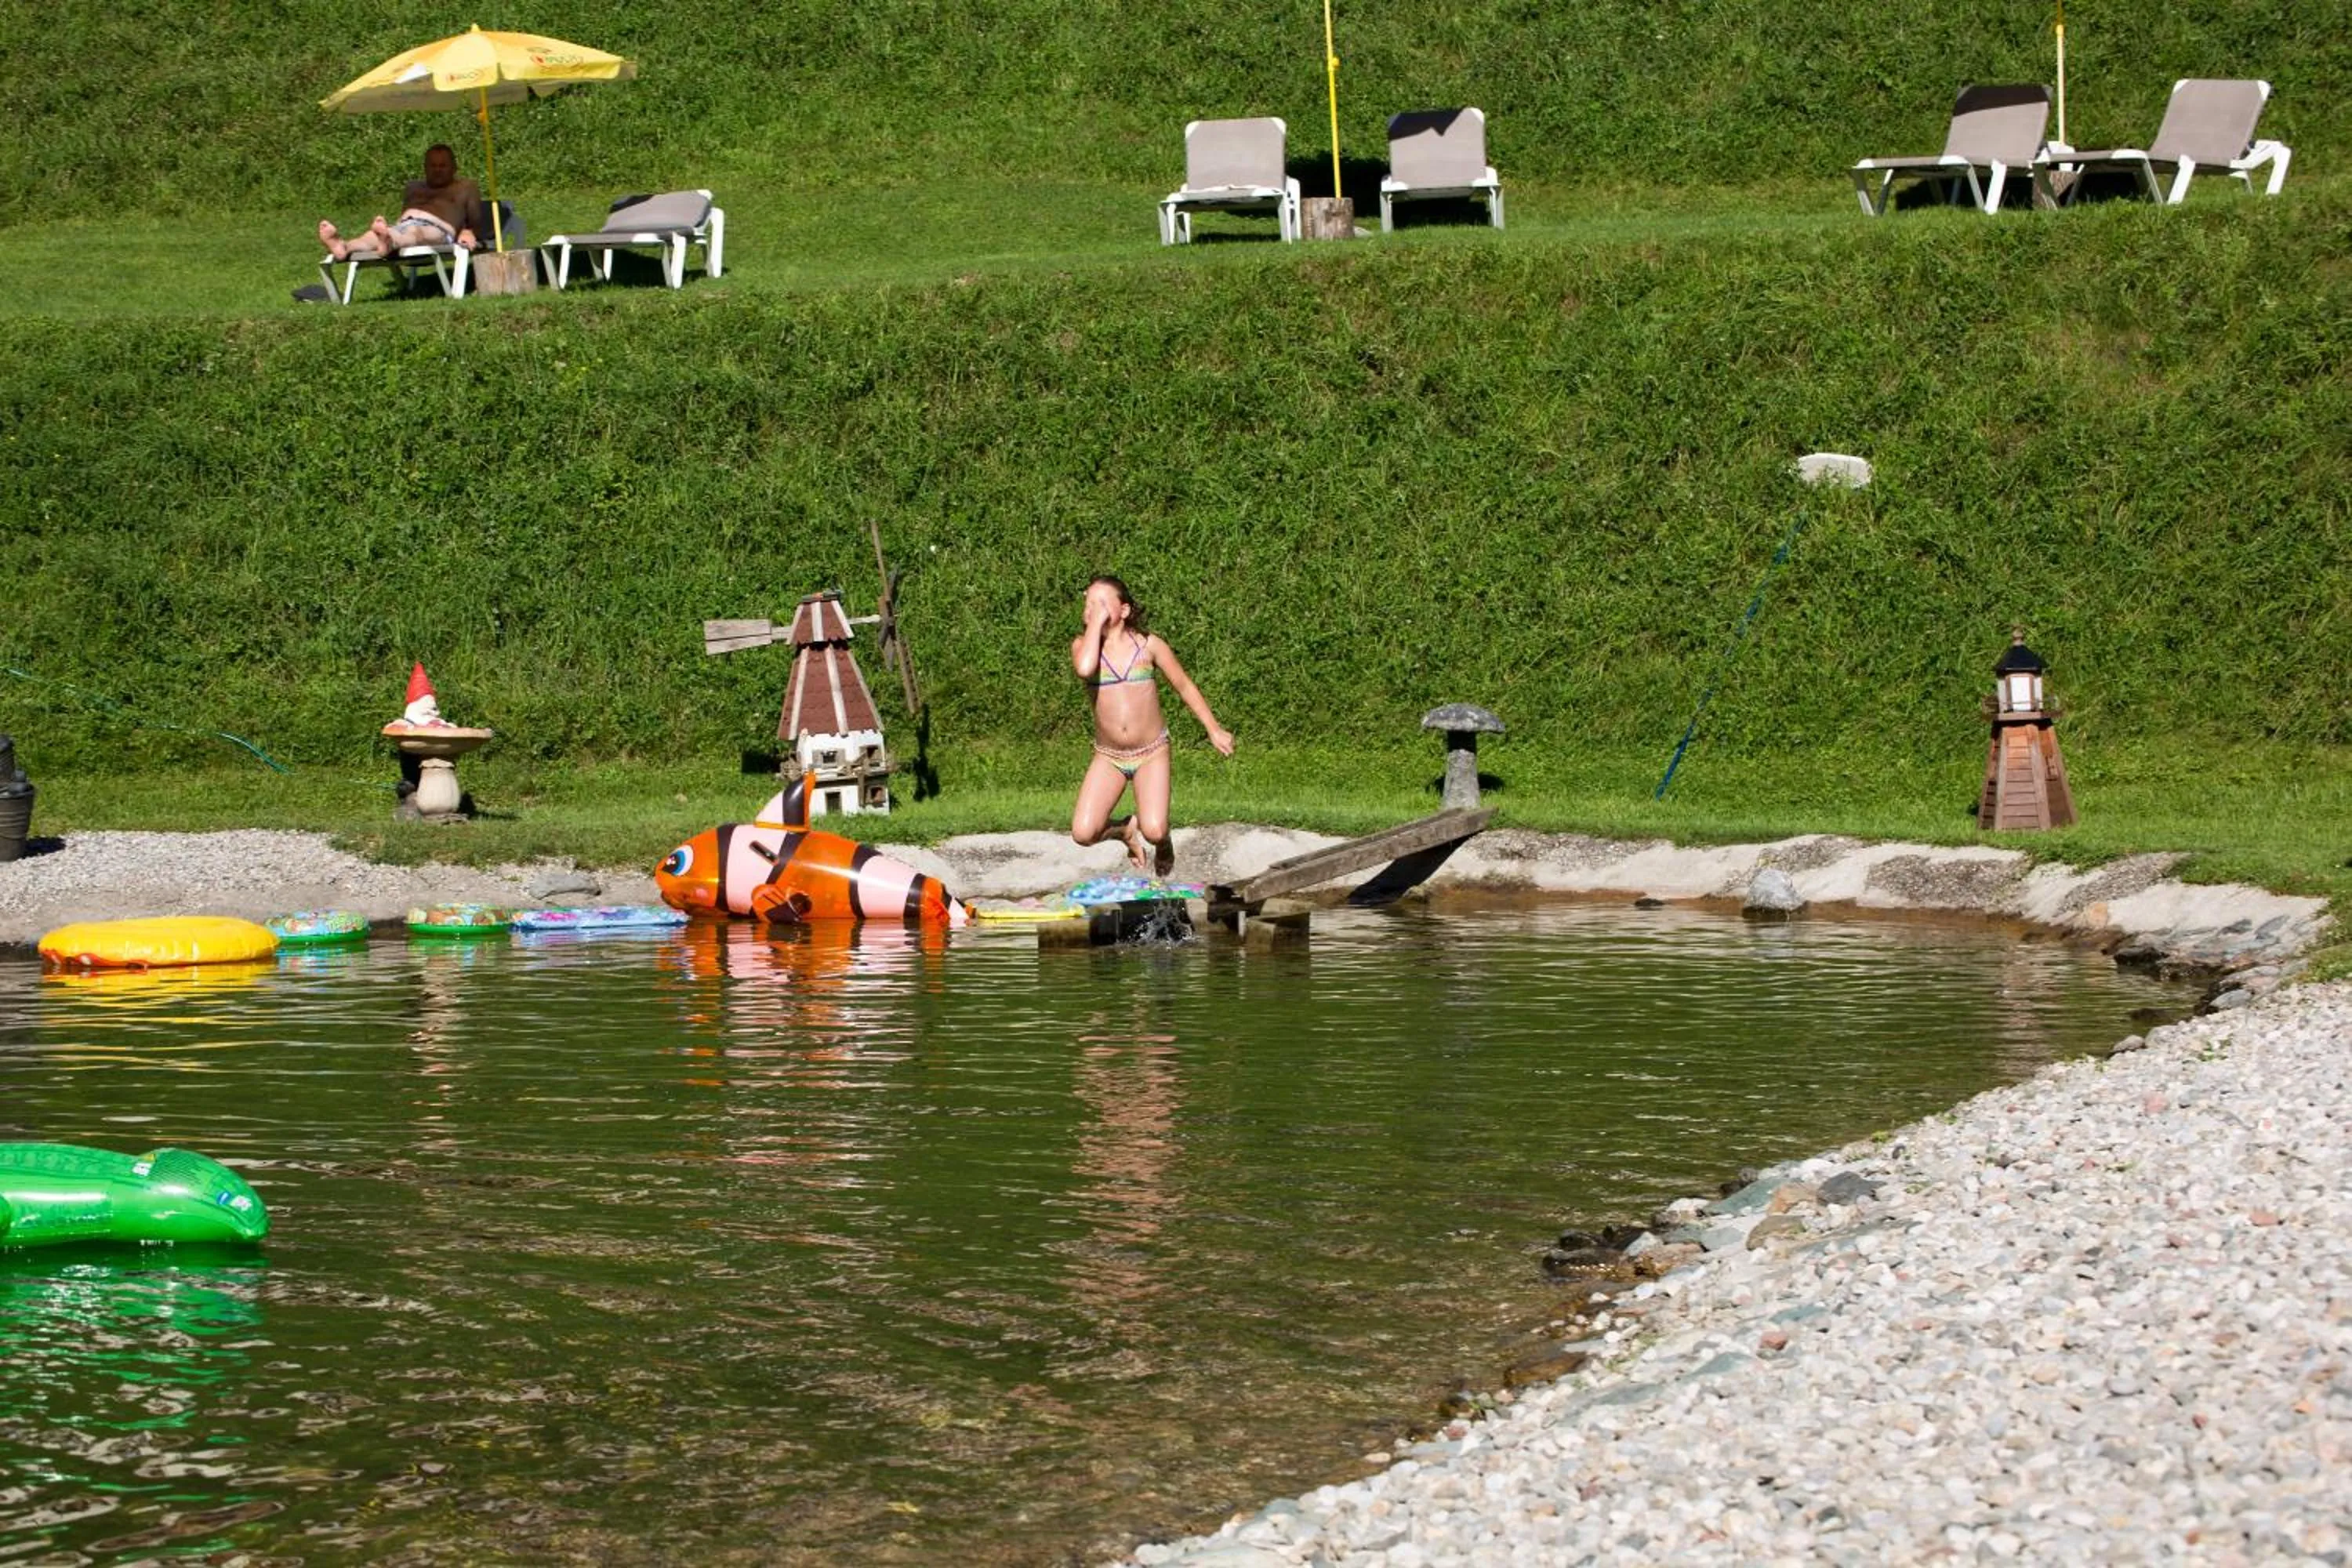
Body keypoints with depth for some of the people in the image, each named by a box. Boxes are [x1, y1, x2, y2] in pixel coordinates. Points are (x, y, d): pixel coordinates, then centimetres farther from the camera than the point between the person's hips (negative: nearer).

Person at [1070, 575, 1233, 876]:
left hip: (1151, 754, -1)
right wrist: (1095, 623, -20)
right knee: (1083, 834, -15)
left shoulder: (1148, 644, -4)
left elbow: (1184, 685, 7)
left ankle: (1164, 844, 20)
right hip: (1108, 757, 1)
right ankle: (1127, 829, 22)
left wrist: (1214, 730, 6)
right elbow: (1085, 669, -29)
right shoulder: (1083, 644, -4)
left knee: (1153, 832, -21)